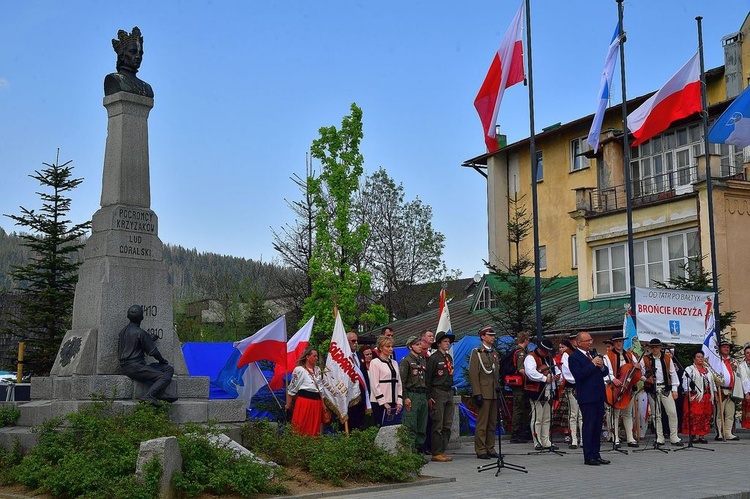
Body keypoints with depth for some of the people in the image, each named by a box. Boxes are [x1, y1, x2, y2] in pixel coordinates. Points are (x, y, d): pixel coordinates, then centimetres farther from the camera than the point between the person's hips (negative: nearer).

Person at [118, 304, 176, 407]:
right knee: (166, 377, -17)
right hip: (134, 367, -9)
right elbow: (152, 351, -9)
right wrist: (162, 360, 12)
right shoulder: (140, 333, -13)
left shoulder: (123, 331, 15)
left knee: (169, 369, 8)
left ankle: (160, 393, -13)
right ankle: (148, 396, -28)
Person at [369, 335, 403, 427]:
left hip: (394, 403, 6)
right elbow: (374, 385, -10)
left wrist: (399, 401, 4)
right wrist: (383, 402, -12)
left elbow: (399, 383, 15)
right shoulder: (375, 362, -4)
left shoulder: (394, 363, 17)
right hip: (380, 403, -6)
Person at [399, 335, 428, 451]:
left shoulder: (423, 361, 19)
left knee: (423, 426, 8)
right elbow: (402, 381, -8)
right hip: (412, 395, -7)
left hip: (423, 395, 7)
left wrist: (428, 395, 15)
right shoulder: (406, 361, -3)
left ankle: (419, 449, 14)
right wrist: (405, 397, -15)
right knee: (411, 426, -9)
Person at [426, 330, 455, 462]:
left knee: (447, 425, 9)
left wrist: (451, 390, 17)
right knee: (438, 425, -5)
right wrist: (429, 397, -13)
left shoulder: (449, 357, 14)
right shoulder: (433, 358, -8)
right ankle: (436, 453, 0)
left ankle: (443, 451, 16)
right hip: (438, 393, -8)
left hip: (449, 392, 8)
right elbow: (428, 378, -10)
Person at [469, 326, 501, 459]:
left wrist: (498, 387, 14)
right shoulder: (477, 352, -4)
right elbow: (473, 374, -10)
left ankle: (490, 448, 16)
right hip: (483, 393, -7)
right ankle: (480, 450, -2)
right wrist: (477, 394, -16)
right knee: (482, 423, -6)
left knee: (492, 423, 9)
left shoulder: (495, 353, 18)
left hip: (494, 393, 7)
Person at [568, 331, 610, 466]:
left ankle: (596, 455, 16)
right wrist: (593, 364, -17)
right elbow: (579, 375, -20)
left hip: (599, 396, 8)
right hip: (587, 397, -8)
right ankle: (588, 457, -1)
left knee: (597, 427, 10)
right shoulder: (574, 357, -8)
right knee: (588, 427, -5)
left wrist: (602, 366, -3)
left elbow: (605, 372, 19)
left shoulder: (593, 354, 18)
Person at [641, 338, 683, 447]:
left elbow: (673, 373, 8)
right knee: (656, 415, 3)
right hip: (652, 389, -1)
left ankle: (674, 438, 3)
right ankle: (660, 439, 10)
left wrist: (674, 389, 4)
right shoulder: (645, 359, 3)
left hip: (665, 388, 1)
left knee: (672, 412, -5)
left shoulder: (667, 358, 7)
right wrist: (646, 379, -14)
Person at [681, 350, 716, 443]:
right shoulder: (689, 369, 0)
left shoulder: (707, 369, 20)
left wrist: (715, 393, 14)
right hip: (695, 396, -6)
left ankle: (702, 436, 9)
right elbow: (685, 382, -9)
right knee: (694, 416, -9)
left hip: (707, 396, 6)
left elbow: (712, 381, 22)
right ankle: (694, 436, -5)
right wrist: (688, 393, -18)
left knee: (706, 416, 4)